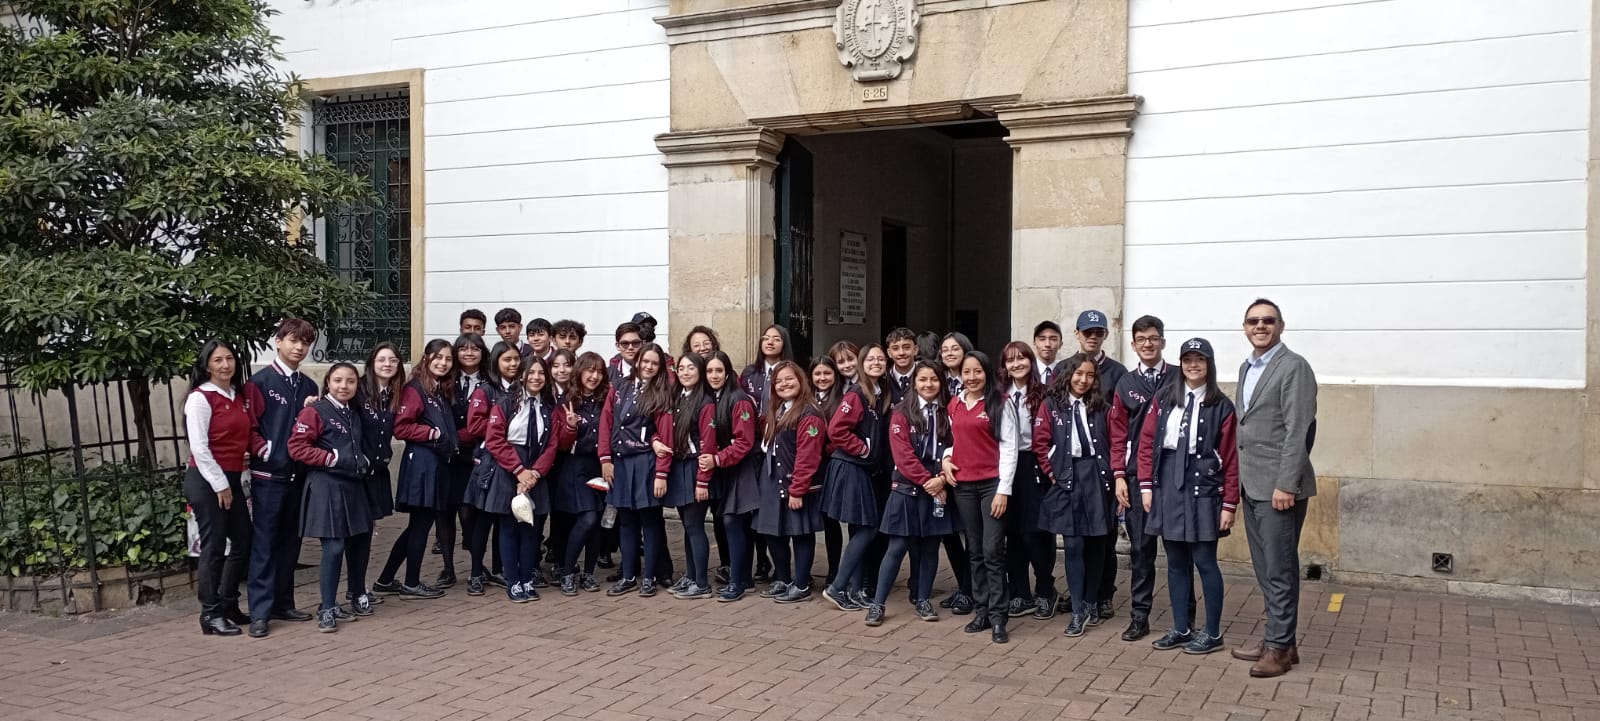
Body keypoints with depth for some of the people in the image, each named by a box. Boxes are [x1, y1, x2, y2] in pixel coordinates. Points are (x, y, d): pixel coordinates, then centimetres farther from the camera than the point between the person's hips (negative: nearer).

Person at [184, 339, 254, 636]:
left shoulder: (239, 396, 11)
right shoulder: (200, 398, -10)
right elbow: (199, 447, -14)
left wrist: (232, 482, 5)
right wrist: (219, 484, -14)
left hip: (232, 478, 7)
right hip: (206, 481, -7)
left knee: (243, 542, 11)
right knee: (214, 547, -3)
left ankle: (228, 605, 25)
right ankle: (210, 615, 7)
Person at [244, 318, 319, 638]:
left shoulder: (309, 386, 12)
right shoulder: (260, 382, -5)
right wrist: (268, 453, -15)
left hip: (299, 475, 6)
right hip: (268, 476, -6)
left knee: (290, 541, 11)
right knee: (264, 543, -3)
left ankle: (283, 603, 21)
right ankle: (259, 612, 0)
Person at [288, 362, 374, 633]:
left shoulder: (354, 415, 18)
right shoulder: (315, 411, -5)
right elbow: (297, 447, -13)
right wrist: (332, 458, -17)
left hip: (353, 486, 8)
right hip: (327, 487, -8)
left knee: (359, 544, 7)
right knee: (333, 548, -10)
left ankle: (333, 605, 20)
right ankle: (327, 610, 2)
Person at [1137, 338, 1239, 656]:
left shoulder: (1221, 406, -3)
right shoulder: (1164, 399, 6)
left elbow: (1231, 458, -4)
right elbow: (1147, 442, 7)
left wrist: (1230, 504, -7)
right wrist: (1146, 485, 0)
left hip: (1203, 488, -4)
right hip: (1167, 485, 4)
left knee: (1205, 561, 1)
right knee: (1176, 562, 10)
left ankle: (1213, 634, 13)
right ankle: (1181, 629, 21)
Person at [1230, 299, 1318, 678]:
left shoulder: (1294, 367, -10)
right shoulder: (1246, 368, 16)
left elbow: (1298, 430, -16)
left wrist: (1285, 484, -20)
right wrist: (1240, 476, 13)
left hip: (1278, 486, -8)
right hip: (1252, 485, 9)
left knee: (1279, 570, -2)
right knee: (1265, 569, 14)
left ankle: (1280, 647, 7)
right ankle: (1278, 639, 24)